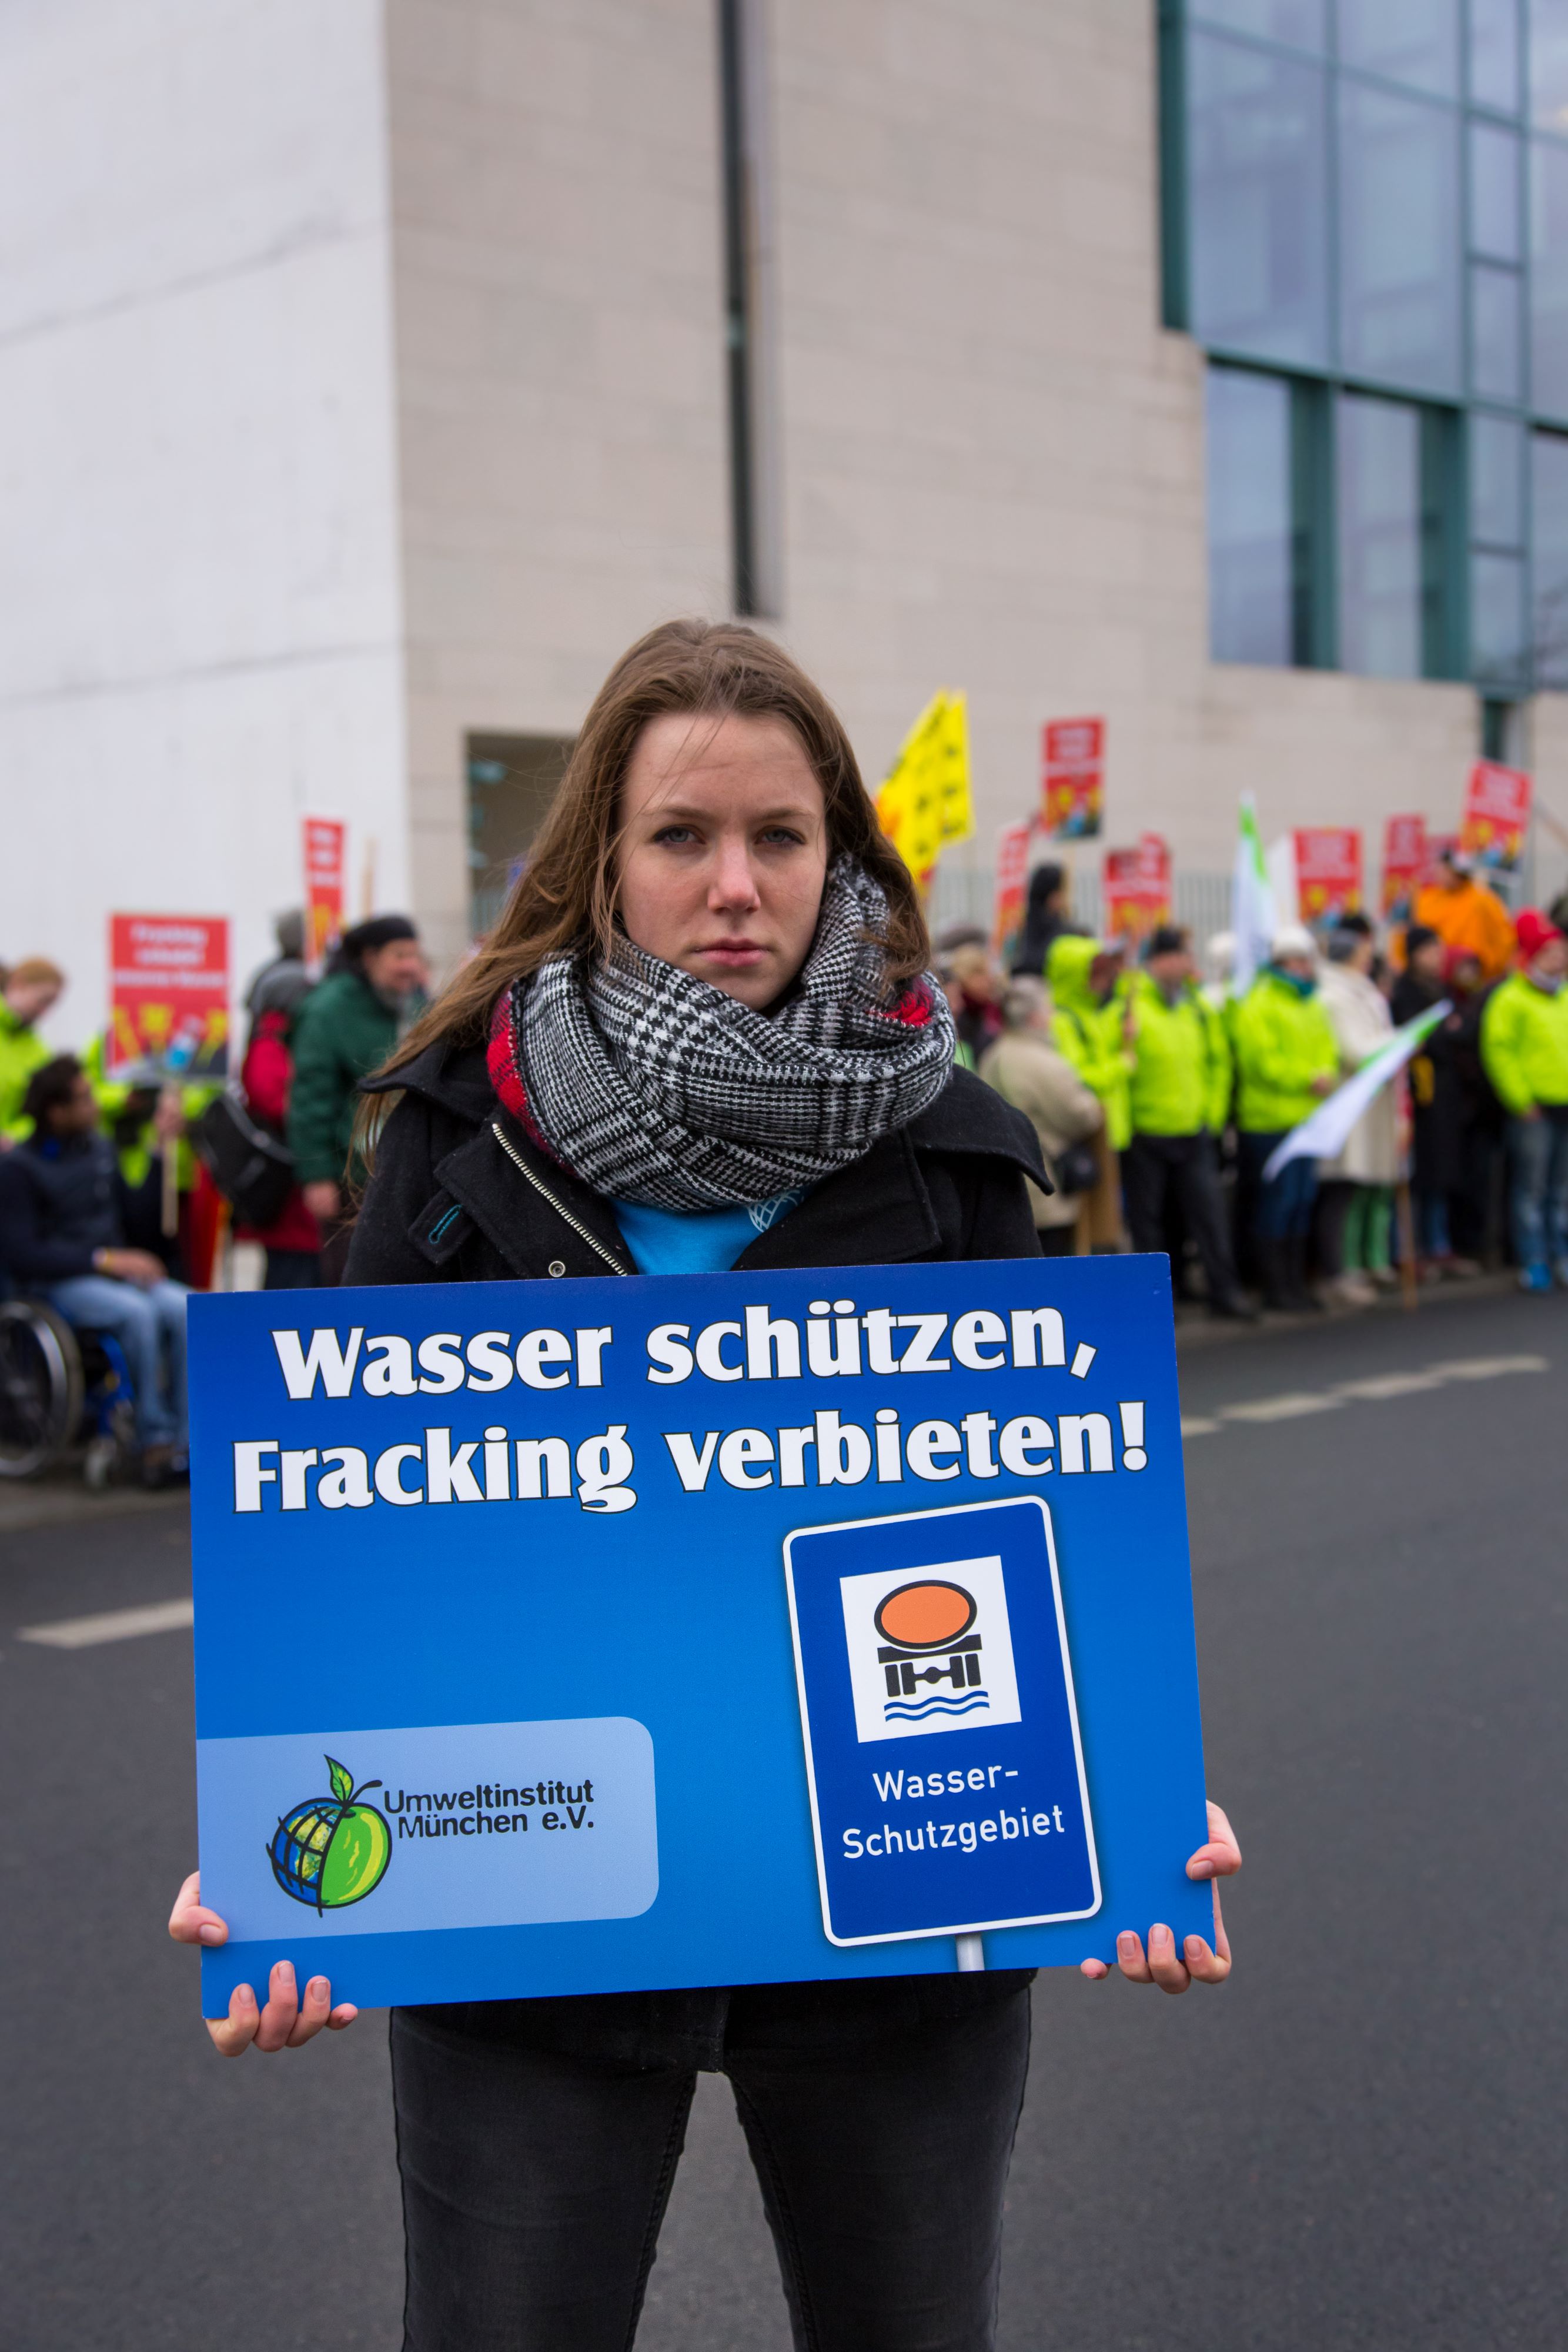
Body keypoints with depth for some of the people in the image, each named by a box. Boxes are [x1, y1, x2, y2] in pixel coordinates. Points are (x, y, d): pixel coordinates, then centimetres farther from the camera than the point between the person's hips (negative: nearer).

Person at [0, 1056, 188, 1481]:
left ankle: (183, 1438, -24)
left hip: (116, 1271, 5)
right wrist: (105, 1259, -18)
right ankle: (154, 1440, -25)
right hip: (59, 1284, -5)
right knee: (137, 1312, -34)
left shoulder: (101, 1147, 13)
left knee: (184, 1306, -24)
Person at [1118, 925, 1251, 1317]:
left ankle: (1224, 1290, 7)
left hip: (1193, 1133, 4)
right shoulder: (1130, 1006, -10)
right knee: (1146, 1219, 5)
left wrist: (1213, 1112, 12)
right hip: (1144, 1134, -4)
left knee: (1209, 1211, 1)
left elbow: (1219, 1063, 18)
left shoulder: (1199, 1009, 9)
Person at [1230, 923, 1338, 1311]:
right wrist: (1308, 1079, -17)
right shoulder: (1258, 1006, -9)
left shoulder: (1311, 1006, 18)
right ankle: (1275, 1286, 2)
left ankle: (1296, 1282, 17)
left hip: (1307, 1118, 8)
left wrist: (1327, 1075, -4)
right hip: (1270, 1119, -8)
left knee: (1303, 1200, 10)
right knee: (1276, 1202, -5)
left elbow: (1327, 1049, 17)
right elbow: (1261, 1061, -16)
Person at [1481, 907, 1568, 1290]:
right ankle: (1533, 1262, 3)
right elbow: (1498, 1051, -12)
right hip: (1535, 1111, -6)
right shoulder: (1511, 1000, -7)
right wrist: (1520, 1101, -12)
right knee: (1531, 1187, -2)